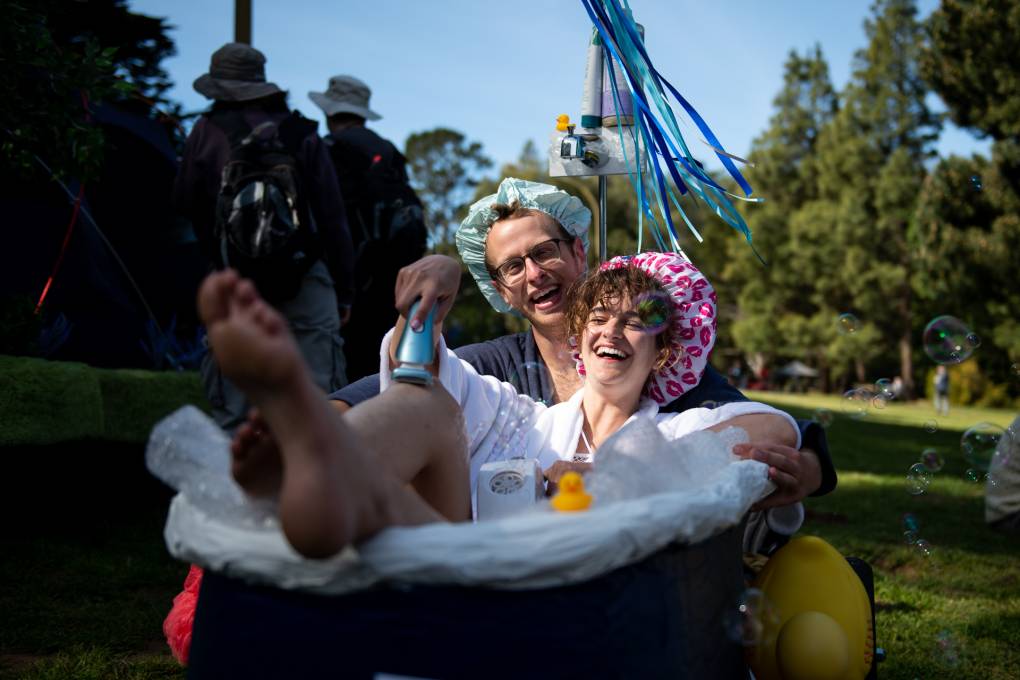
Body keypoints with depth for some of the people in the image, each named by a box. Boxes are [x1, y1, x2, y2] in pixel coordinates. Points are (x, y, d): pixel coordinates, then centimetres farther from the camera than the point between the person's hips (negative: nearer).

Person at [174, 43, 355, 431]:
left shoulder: (207, 131, 5)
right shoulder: (302, 134, 7)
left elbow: (185, 204, 13)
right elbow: (332, 217, 4)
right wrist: (344, 292, 7)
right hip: (306, 282, 0)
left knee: (233, 409, 8)